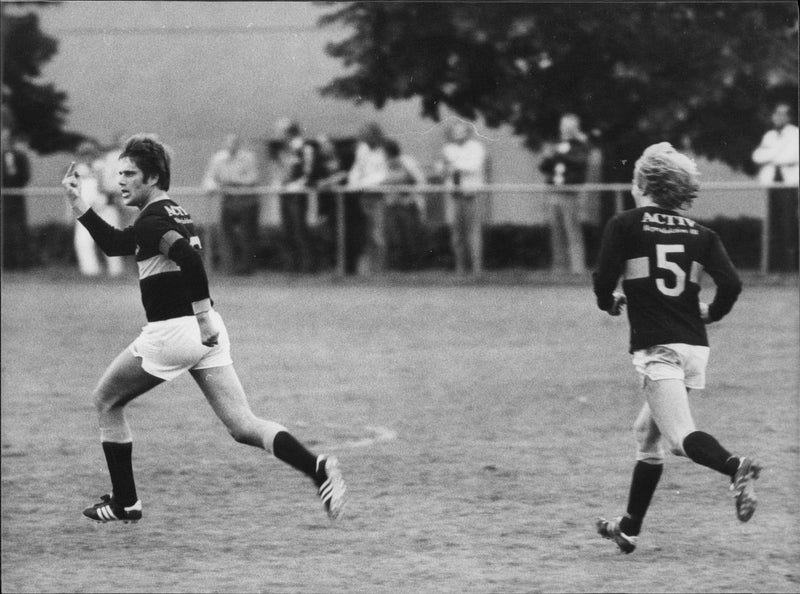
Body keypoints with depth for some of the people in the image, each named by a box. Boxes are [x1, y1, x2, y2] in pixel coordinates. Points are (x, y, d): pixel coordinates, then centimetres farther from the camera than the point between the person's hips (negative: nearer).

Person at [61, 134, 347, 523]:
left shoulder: (152, 221, -11)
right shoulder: (174, 213, 18)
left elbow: (189, 259, -29)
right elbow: (115, 244, 30)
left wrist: (203, 316, -28)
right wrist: (78, 204, 24)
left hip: (171, 332, -8)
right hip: (206, 333, 8)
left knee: (106, 401, 14)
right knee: (244, 427, 2)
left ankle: (124, 502, 17)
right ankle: (316, 467, -20)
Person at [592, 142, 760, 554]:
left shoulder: (624, 225, 0)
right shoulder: (700, 234, 10)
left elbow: (604, 281, -6)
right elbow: (731, 284, -2)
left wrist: (611, 301, 17)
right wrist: (711, 313, 19)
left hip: (656, 347, -6)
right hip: (695, 346, 6)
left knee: (681, 436, -17)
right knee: (647, 434, 21)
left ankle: (734, 466, -48)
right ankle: (629, 529, 29)